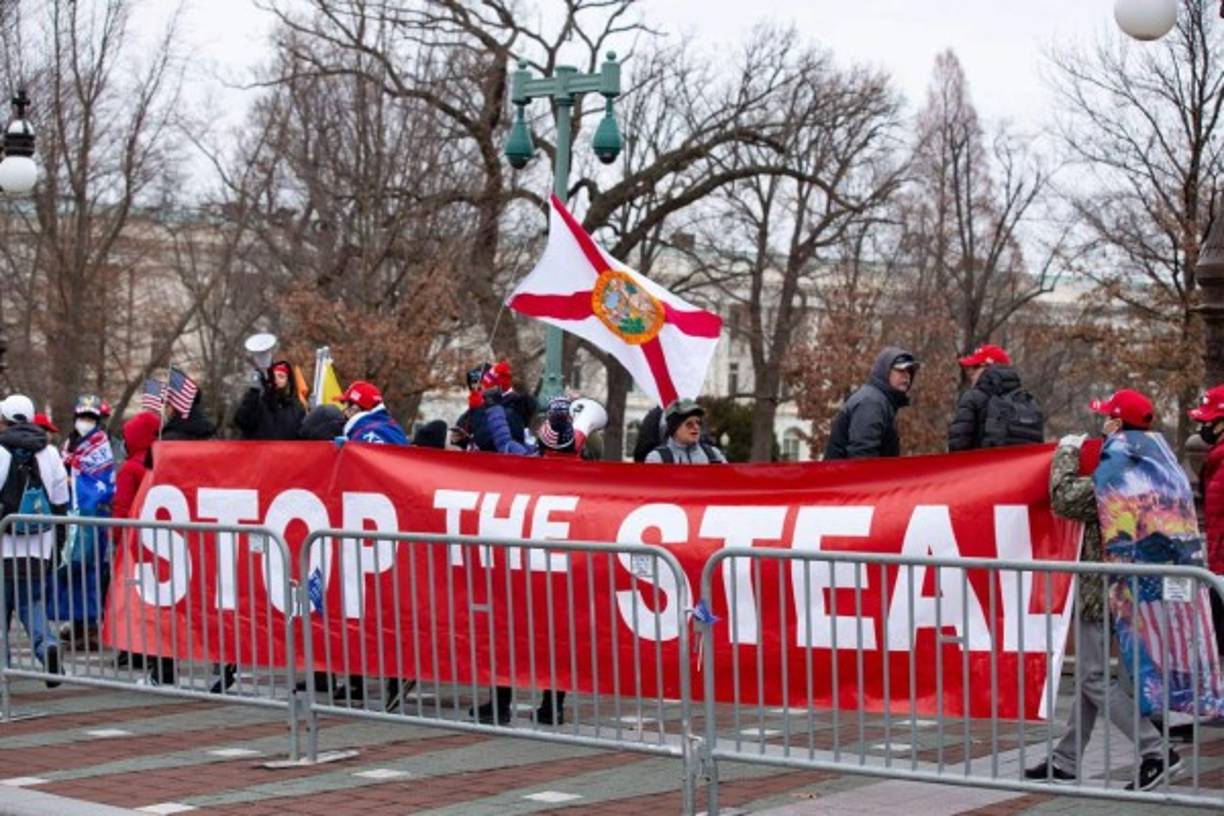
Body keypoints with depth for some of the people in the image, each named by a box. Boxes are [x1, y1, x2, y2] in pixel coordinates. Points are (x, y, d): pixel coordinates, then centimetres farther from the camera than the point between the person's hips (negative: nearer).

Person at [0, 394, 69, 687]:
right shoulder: (49, 454, 6)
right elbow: (60, 505, 11)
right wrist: (57, 544, 19)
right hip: (38, 549, 3)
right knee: (33, 601, 11)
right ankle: (47, 644, -14)